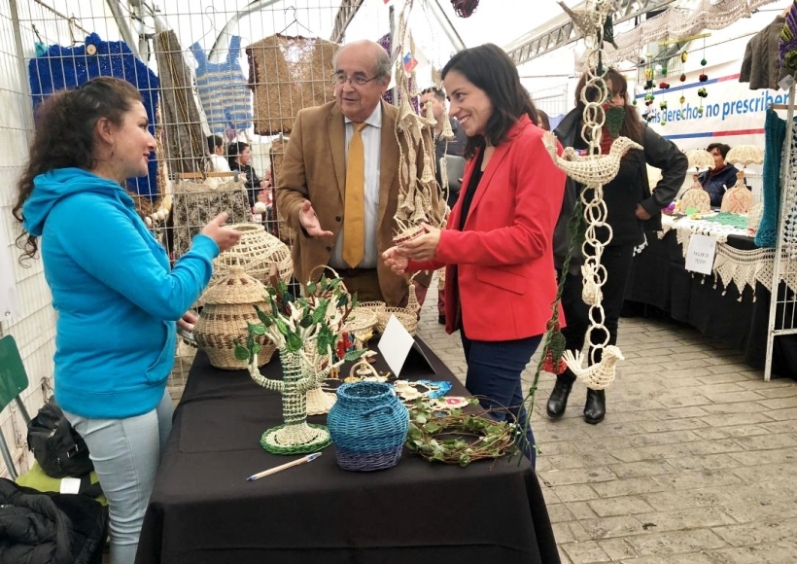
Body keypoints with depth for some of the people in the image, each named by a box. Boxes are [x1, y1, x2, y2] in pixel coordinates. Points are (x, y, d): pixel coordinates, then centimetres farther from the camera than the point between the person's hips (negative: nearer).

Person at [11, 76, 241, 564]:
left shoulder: (99, 200, 8)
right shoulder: (88, 211, -25)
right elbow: (167, 295, -25)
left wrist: (170, 308, 8)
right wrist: (207, 246, -10)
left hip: (138, 379, 10)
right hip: (111, 391, -10)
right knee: (135, 519, 9)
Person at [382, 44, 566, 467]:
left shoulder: (534, 145, -12)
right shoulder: (479, 152, 15)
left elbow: (531, 238, -19)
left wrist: (446, 244, -23)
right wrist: (415, 258, 0)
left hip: (508, 312, -9)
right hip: (477, 308, 9)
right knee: (504, 416, 18)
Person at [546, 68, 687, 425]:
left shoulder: (637, 134, -1)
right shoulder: (567, 134, -11)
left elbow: (677, 162, 12)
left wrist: (654, 202, 2)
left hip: (618, 242, 3)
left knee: (606, 318, 11)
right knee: (574, 315, 1)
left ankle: (597, 390, 26)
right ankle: (563, 382, 24)